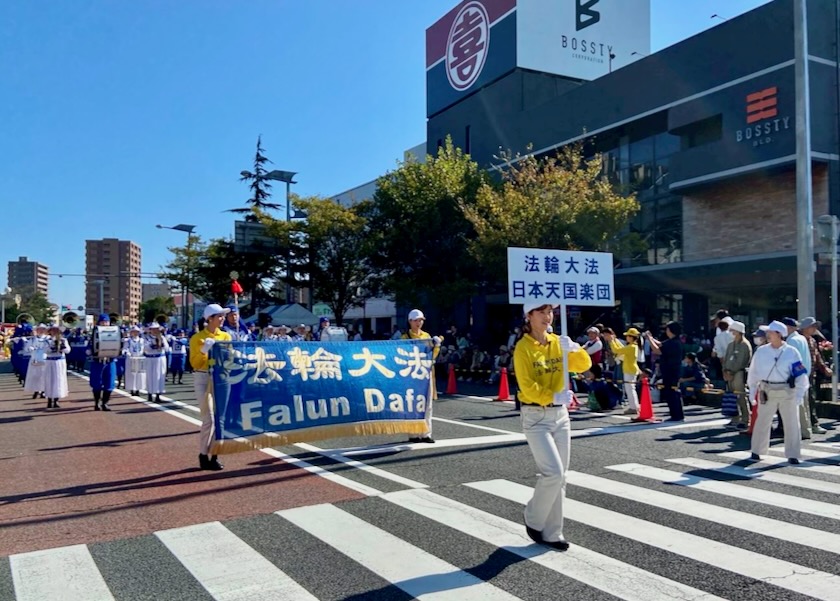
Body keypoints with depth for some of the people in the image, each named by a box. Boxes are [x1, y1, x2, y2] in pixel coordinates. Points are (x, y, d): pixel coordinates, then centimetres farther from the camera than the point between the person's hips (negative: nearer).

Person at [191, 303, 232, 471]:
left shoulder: (226, 336, 8)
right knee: (209, 419, -9)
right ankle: (203, 456, 4)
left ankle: (214, 455, 15)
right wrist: (204, 350, -23)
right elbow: (194, 364, -9)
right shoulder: (197, 338, -5)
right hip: (204, 379, -5)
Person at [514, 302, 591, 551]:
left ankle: (551, 533, 20)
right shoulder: (523, 347, -11)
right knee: (553, 473, -13)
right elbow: (527, 386, -17)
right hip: (536, 417, -6)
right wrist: (552, 397, -28)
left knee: (559, 477, 8)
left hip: (561, 414, 6)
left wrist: (573, 349, -16)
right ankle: (533, 520, 12)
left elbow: (584, 365, 2)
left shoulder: (558, 342, 6)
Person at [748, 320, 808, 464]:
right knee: (762, 422, 8)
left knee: (792, 424, 5)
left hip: (788, 392, -1)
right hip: (767, 392, 1)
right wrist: (752, 390, 8)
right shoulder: (761, 351, -1)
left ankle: (792, 455, 17)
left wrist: (800, 393, -10)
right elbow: (753, 372, 7)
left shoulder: (791, 352, -6)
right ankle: (756, 451, 22)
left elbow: (801, 374, -5)